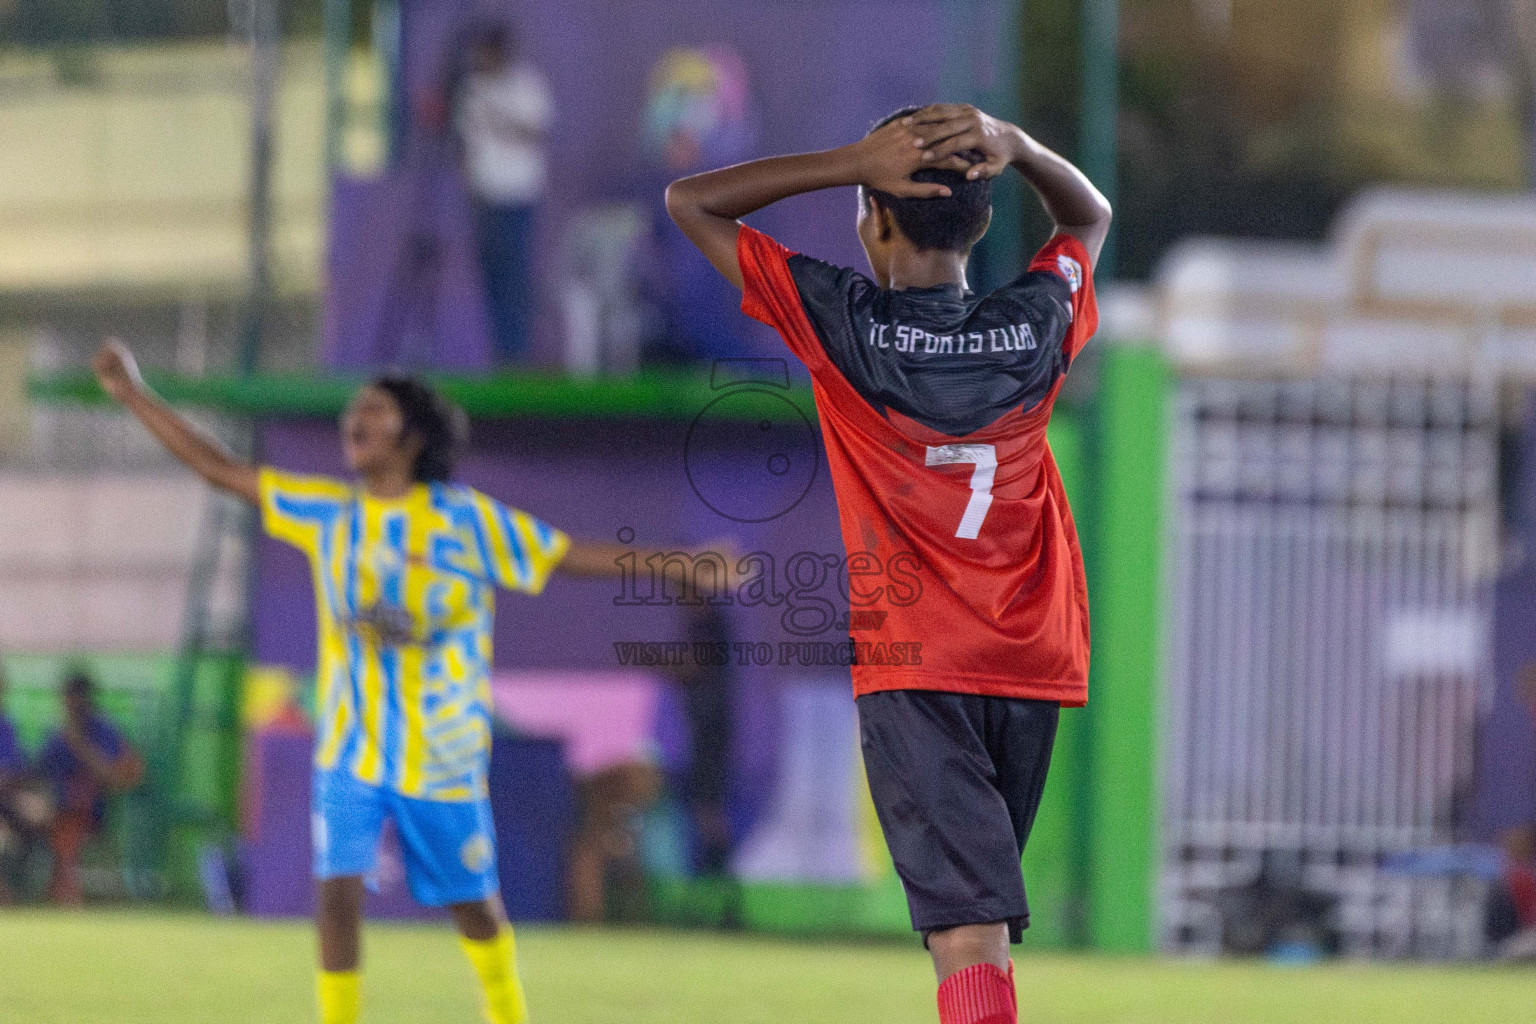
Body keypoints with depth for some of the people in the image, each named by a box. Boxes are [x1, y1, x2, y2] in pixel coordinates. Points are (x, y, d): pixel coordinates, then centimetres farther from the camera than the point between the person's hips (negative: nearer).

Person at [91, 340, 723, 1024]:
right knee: (338, 892, -14)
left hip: (443, 757, -2)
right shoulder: (328, 513, 2)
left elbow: (578, 556, -5)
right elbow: (219, 469, 5)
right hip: (350, 751, 2)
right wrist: (134, 396, 4)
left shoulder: (468, 520, -7)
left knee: (471, 903, 10)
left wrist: (685, 565, -11)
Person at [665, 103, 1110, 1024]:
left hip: (912, 672, -4)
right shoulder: (1038, 329, 0)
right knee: (986, 918, 21)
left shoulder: (842, 324, -10)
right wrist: (1016, 149, 2)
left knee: (970, 935, -15)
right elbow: (1093, 215, 22)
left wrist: (851, 164, -8)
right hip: (1035, 669, 4)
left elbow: (689, 201, 0)